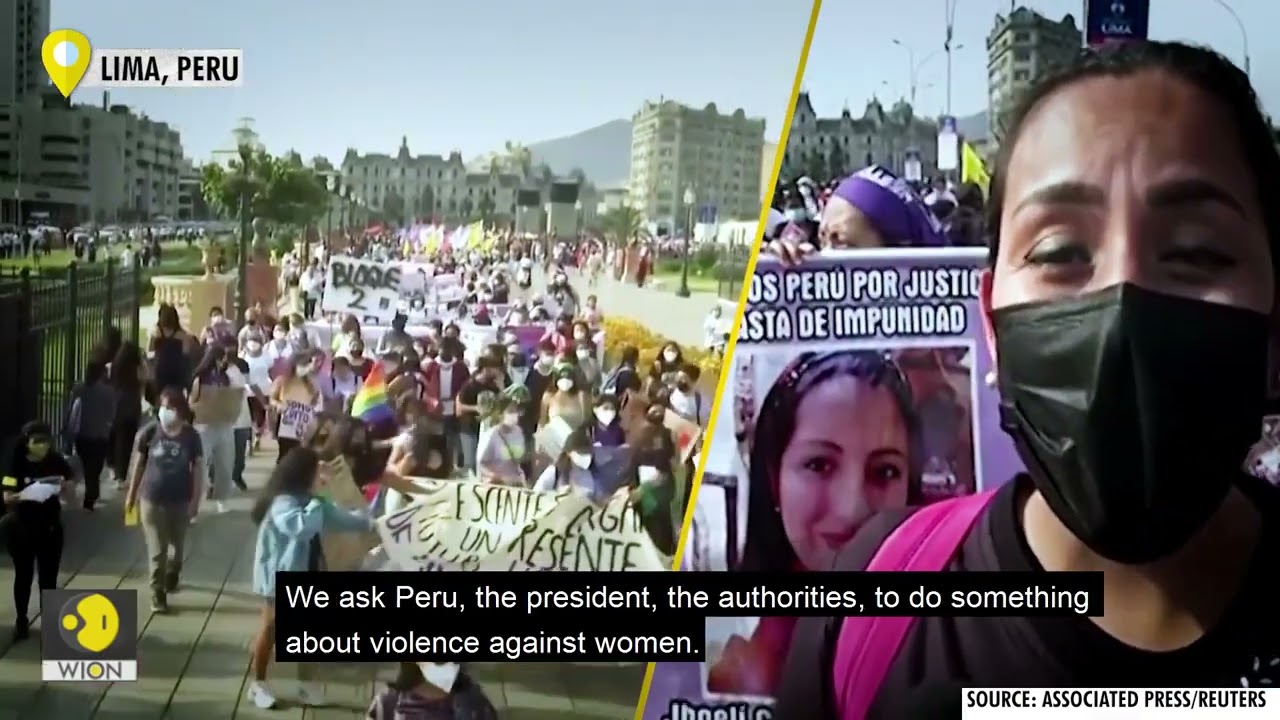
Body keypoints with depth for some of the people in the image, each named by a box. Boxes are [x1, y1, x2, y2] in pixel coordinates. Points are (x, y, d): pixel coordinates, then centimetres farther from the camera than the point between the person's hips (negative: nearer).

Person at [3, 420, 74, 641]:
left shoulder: (57, 462, -4)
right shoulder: (16, 464, -10)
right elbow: (7, 498, -12)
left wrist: (63, 488, -15)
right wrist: (23, 495, -31)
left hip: (50, 526, 1)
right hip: (21, 528, -1)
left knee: (48, 576, 8)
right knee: (23, 575, 10)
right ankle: (21, 620, 22)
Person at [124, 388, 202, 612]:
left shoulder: (191, 436, -9)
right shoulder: (149, 433, -9)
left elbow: (198, 469, -3)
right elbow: (139, 464, 1)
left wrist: (195, 500, -6)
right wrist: (131, 494, 5)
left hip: (181, 500, 1)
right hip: (152, 499, -1)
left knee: (177, 545, 19)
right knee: (156, 549, 0)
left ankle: (172, 575, 47)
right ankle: (157, 593, 9)